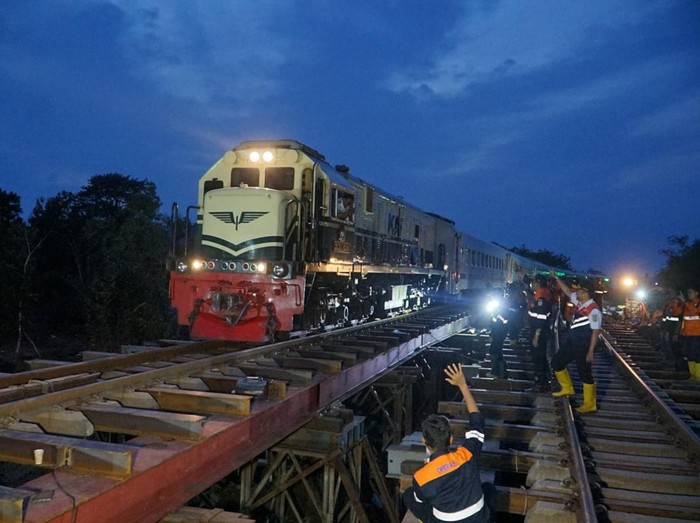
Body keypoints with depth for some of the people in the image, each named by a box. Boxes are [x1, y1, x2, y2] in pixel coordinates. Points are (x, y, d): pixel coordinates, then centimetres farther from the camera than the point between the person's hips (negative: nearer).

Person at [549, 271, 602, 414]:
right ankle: (567, 388, 34)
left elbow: (595, 332, -21)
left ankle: (589, 404, 14)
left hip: (583, 347, -9)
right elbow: (567, 291, 19)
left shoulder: (593, 310, -20)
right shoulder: (579, 303, 4)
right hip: (571, 343, 9)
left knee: (585, 374, 1)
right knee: (556, 362, 17)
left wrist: (590, 352, -22)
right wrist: (556, 277, 18)